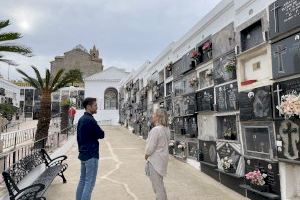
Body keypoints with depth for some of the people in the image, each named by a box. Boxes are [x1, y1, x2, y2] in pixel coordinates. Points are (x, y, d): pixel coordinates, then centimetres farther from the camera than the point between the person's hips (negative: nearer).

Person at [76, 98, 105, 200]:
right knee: (90, 182, -2)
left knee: (82, 180, 16)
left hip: (83, 154, 9)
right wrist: (97, 133, 7)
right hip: (91, 155, -9)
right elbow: (101, 135, -12)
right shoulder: (90, 120, -19)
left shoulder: (81, 119, 10)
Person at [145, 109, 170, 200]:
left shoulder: (155, 130, -25)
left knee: (157, 186, 5)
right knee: (160, 183, 26)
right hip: (162, 158, 9)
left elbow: (150, 147, -22)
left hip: (155, 161, -9)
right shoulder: (166, 129, 2)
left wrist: (146, 156, -1)